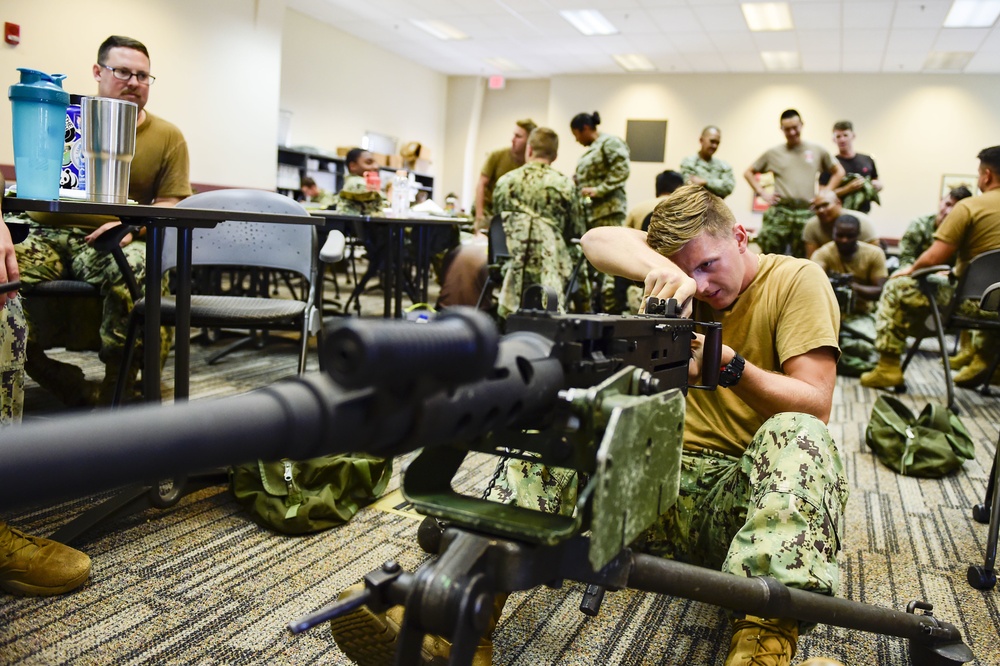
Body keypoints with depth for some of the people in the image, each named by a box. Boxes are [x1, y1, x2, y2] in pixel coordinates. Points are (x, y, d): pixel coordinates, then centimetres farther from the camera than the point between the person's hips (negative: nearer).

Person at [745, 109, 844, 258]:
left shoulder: (817, 151, 10)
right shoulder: (773, 153, 9)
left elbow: (839, 172, 19)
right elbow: (749, 173, 16)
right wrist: (762, 193, 5)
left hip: (806, 213, 1)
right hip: (779, 213, -1)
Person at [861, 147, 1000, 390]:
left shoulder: (969, 206, -12)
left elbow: (934, 257, -15)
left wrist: (911, 269, 6)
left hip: (975, 301, -7)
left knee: (896, 288, 6)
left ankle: (888, 368, 6)